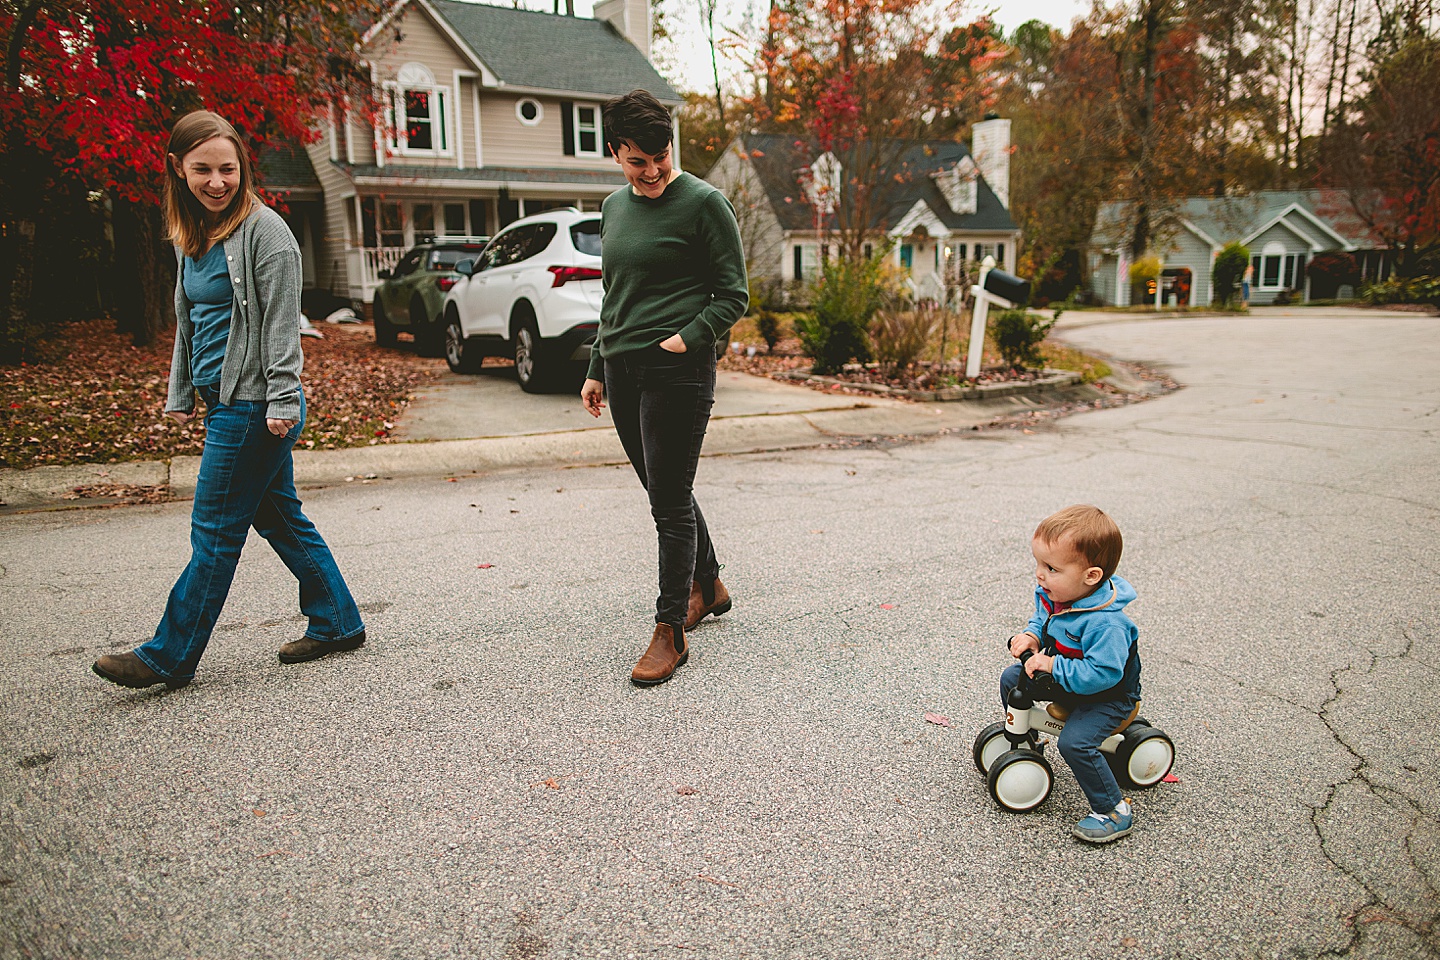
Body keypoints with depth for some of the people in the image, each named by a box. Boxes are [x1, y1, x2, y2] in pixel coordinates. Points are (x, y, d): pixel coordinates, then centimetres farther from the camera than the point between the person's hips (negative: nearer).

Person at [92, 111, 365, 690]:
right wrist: (180, 395, 20)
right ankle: (337, 623, 24)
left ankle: (169, 657, 10)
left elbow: (281, 324, -15)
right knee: (278, 517, 13)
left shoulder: (263, 230, -11)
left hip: (254, 405, -9)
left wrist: (282, 403, -19)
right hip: (226, 403, 9)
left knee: (215, 531, -1)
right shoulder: (192, 235, 15)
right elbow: (188, 322, 21)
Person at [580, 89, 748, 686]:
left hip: (677, 371, -7)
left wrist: (688, 338, -18)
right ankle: (707, 586, 35)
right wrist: (597, 368, 20)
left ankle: (671, 631, 4)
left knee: (670, 501, -5)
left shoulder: (703, 203, -4)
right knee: (662, 491, 16)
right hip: (622, 369, 7)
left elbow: (733, 295, -4)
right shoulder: (614, 207, 16)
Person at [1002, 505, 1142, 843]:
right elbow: (1041, 619, 8)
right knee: (1011, 679, 8)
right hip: (1062, 679, 9)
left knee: (1075, 742, -25)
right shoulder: (1050, 593, -12)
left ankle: (1114, 810, -6)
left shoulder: (1106, 623, -38)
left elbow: (1101, 674, -40)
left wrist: (1053, 666, -38)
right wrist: (1031, 636, -13)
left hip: (1106, 696, -8)